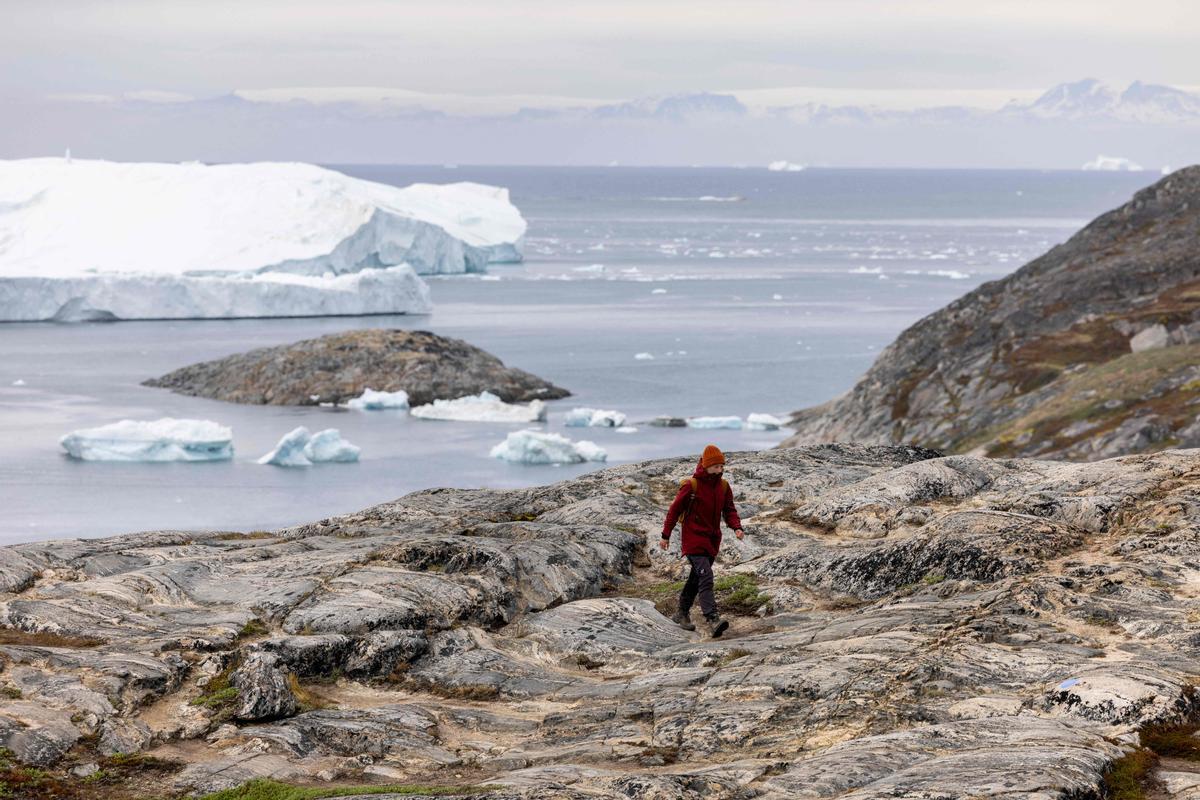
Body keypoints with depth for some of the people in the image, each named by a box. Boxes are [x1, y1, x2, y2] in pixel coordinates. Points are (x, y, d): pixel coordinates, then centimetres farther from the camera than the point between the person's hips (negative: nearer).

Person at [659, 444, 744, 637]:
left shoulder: (723, 486, 5)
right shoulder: (691, 485, -13)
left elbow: (729, 510, 10)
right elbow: (675, 510, -5)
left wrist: (737, 527, -11)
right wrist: (666, 536, -2)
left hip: (712, 540, 7)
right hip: (693, 539, -7)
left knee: (697, 577, 16)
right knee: (705, 577, -20)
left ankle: (682, 613, 33)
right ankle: (712, 621, -30)